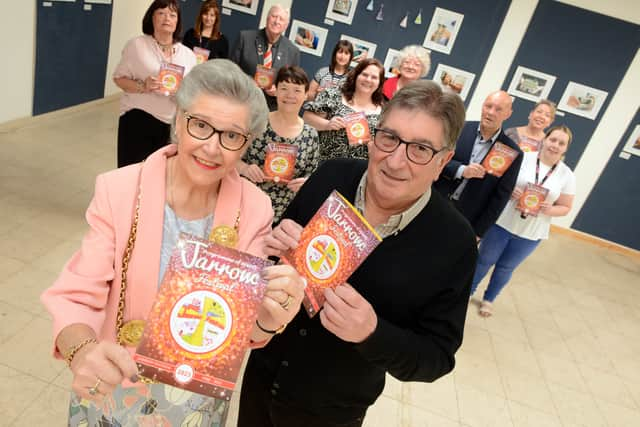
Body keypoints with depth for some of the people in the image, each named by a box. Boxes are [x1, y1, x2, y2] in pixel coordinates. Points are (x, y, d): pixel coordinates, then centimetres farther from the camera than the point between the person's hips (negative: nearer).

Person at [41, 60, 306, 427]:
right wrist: (82, 351, -40)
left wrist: (267, 319, -37)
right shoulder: (119, 190, -21)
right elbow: (76, 297, -19)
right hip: (113, 389, -1)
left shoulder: (254, 209, -17)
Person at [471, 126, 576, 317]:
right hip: (501, 223, -1)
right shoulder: (523, 157, -8)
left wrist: (550, 210, -17)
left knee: (506, 268, 18)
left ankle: (488, 299, 39)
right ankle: (468, 290, 35)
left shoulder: (567, 175, -2)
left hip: (531, 234, 2)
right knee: (484, 260, 13)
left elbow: (565, 207, 4)